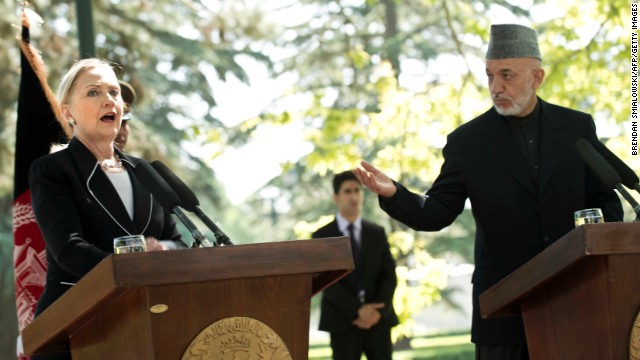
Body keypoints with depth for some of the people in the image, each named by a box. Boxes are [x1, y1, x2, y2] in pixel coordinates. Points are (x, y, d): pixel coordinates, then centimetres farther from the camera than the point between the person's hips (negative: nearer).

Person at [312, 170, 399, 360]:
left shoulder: (377, 233, 11)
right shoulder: (322, 237, 1)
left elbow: (389, 275, 4)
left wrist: (378, 311, -12)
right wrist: (357, 311, -18)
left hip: (378, 319, 3)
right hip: (343, 322, -3)